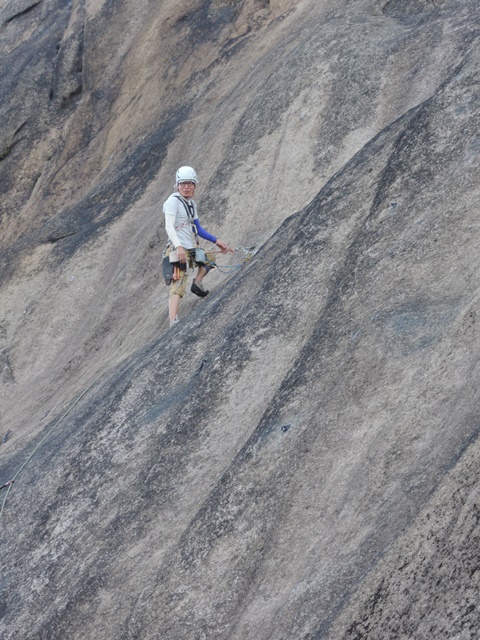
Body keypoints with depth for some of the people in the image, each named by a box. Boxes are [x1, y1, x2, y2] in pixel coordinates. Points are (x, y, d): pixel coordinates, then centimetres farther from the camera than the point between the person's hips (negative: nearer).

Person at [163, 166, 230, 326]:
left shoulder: (191, 203, 15)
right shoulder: (173, 200, -10)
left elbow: (198, 229, 23)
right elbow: (169, 226, -21)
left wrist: (216, 241, 19)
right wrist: (179, 247, -35)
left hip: (191, 249, 9)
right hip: (178, 250, -9)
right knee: (178, 285, -19)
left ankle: (197, 284, 27)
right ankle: (173, 322, -27)